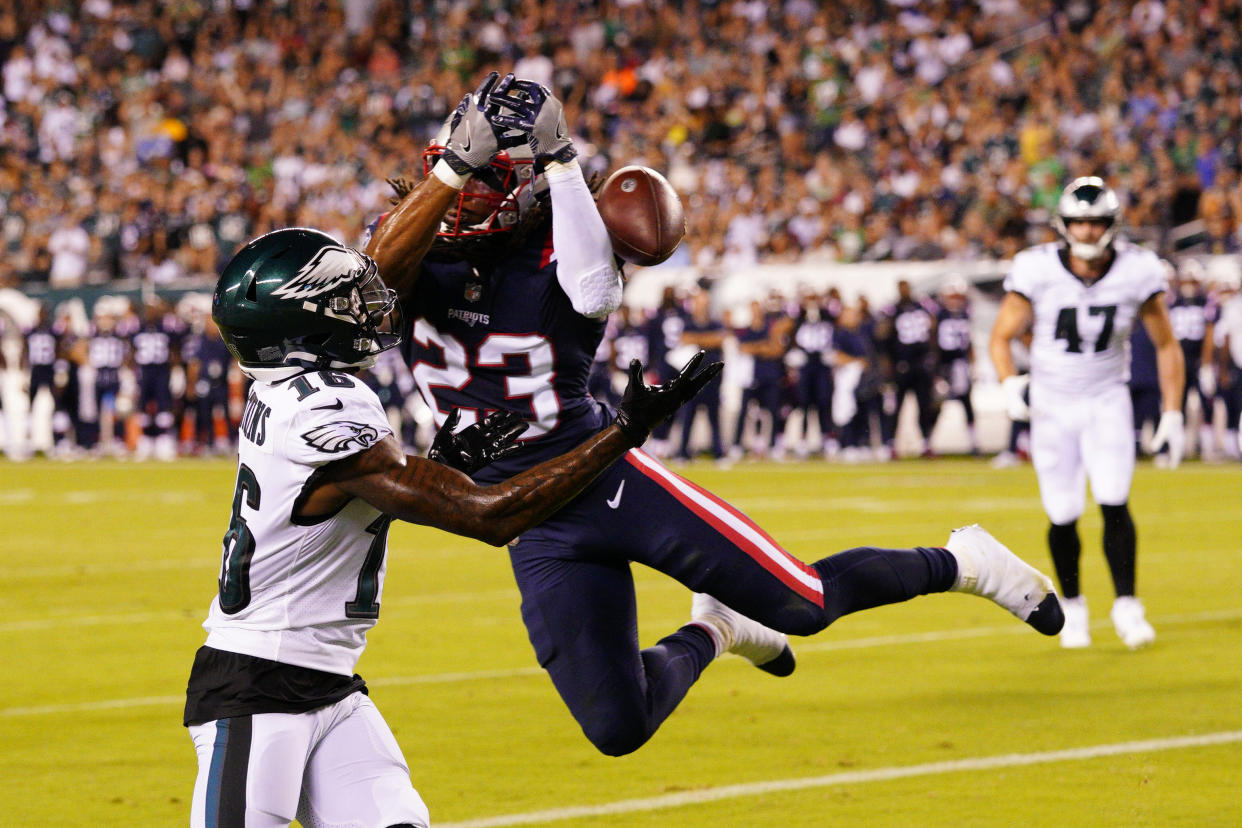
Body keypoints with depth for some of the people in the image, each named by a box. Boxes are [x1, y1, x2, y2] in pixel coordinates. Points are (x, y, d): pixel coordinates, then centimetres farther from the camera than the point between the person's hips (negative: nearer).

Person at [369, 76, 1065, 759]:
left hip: (606, 478, -3)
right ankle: (712, 633, 31)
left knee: (804, 605, -10)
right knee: (617, 729, -2)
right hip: (535, 530, 4)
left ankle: (960, 563, 18)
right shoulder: (428, 256, -1)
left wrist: (561, 162, -29)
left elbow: (595, 291, -34)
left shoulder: (558, 255, -9)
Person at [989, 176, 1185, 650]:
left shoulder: (1137, 273, -10)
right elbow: (1001, 337, -5)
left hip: (1107, 402, 0)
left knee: (1115, 503, -16)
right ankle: (1072, 606, 23)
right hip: (1053, 406, 0)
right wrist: (1011, 387, -24)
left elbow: (1166, 345, 2)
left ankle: (1127, 607, -6)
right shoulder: (1038, 271, -15)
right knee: (1063, 517, 0)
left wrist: (1173, 416, -1)